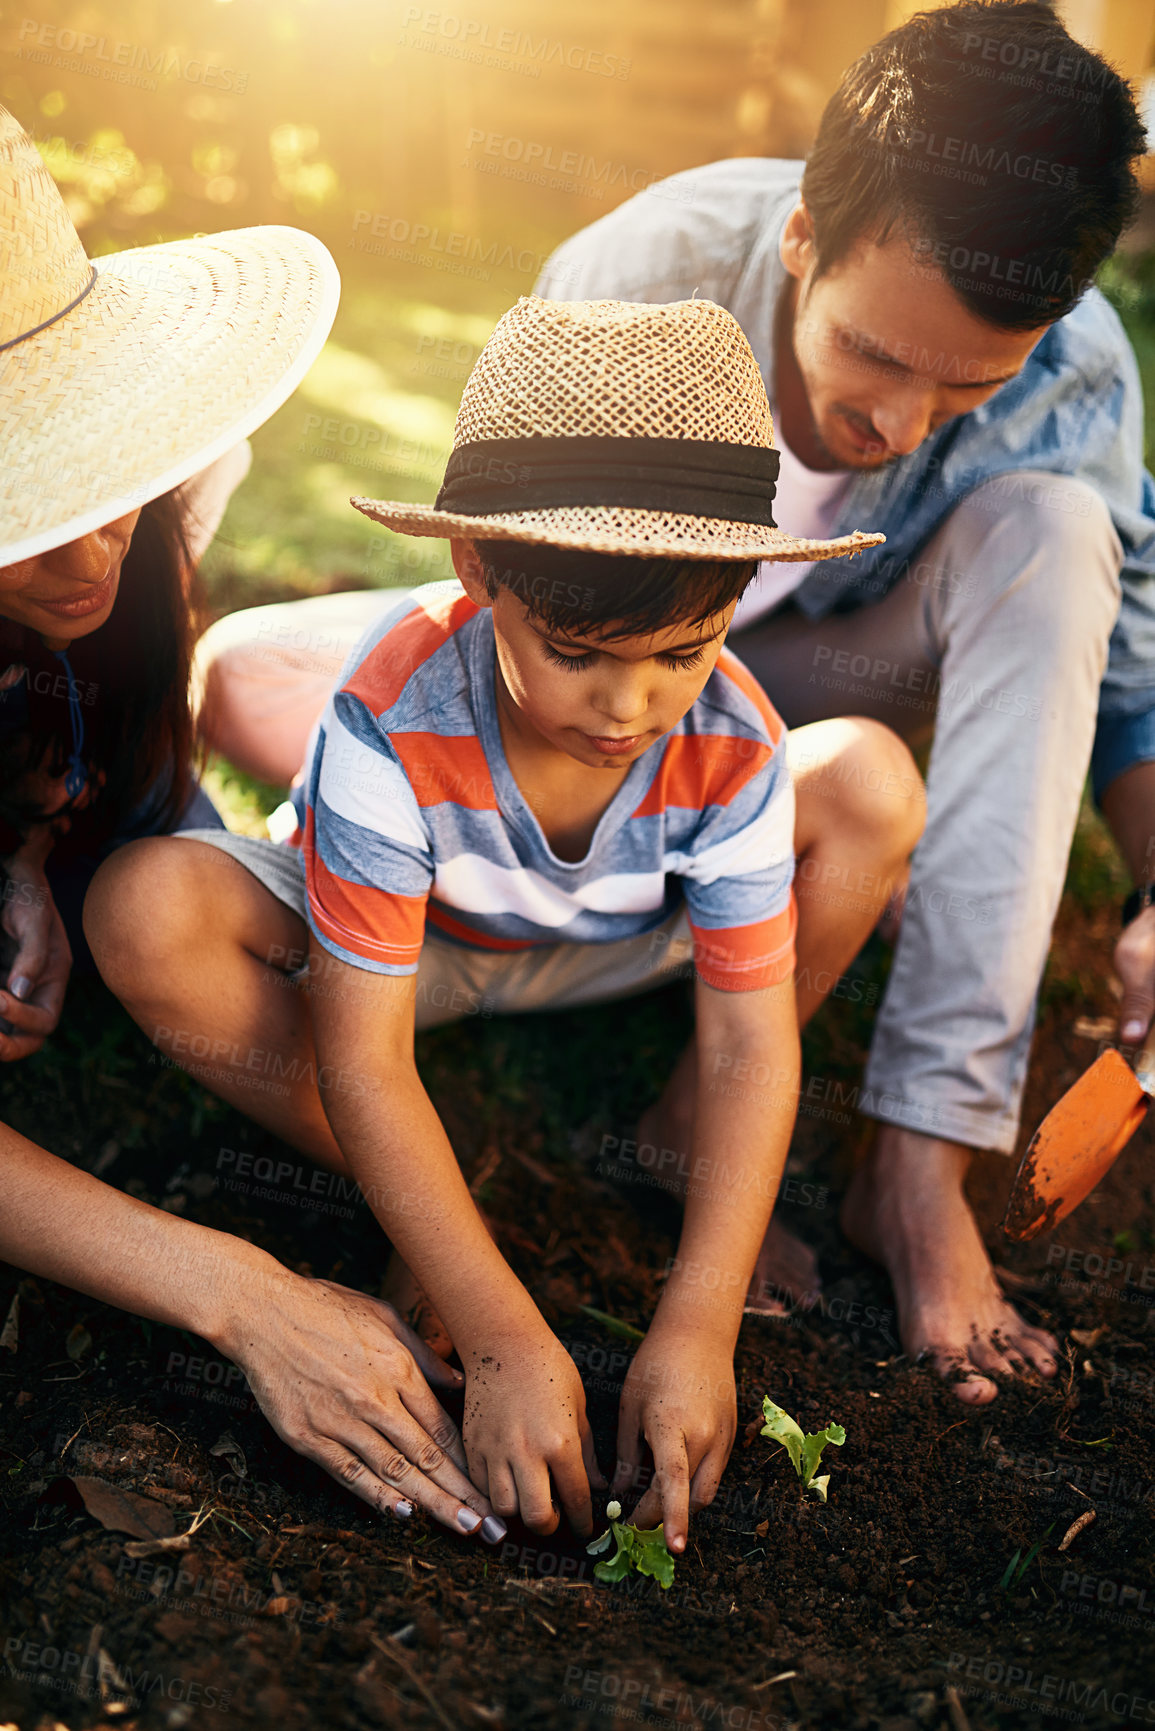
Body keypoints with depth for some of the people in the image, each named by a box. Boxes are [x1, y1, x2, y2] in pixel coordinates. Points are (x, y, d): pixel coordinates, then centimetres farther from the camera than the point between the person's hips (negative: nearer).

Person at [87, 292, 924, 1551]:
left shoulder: (731, 745, -28)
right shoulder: (394, 724, -37)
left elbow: (750, 1039, -26)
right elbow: (363, 1061, -36)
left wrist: (698, 1325, -35)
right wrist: (502, 1343, -39)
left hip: (615, 945, 2)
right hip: (397, 944, -2)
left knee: (875, 784, -20)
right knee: (146, 912, -33)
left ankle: (677, 1166, -7)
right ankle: (420, 1228, -15)